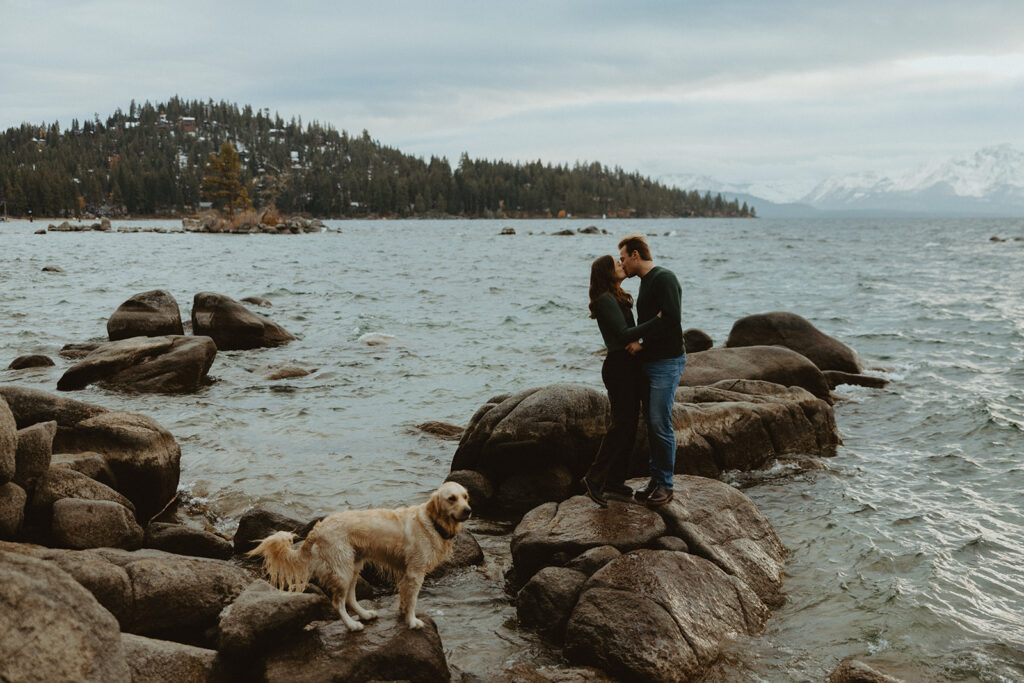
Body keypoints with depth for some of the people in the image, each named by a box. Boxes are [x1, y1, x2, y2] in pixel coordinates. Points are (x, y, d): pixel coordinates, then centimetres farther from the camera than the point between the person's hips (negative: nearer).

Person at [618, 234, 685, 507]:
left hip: (667, 362, -9)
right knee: (652, 424, 11)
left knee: (660, 424, -7)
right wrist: (637, 340, -2)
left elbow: (672, 319, -24)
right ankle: (655, 478, 18)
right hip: (647, 361, 9)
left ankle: (665, 484, 2)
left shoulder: (664, 278, -13)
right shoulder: (645, 282, 17)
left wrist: (635, 334, -20)